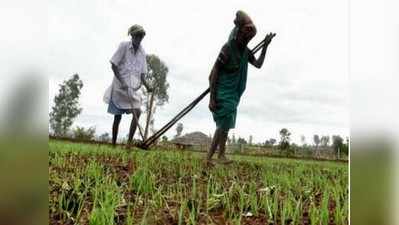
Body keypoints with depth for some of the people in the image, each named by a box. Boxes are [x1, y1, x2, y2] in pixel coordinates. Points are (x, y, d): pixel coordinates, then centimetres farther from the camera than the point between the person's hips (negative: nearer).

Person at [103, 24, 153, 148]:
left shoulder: (142, 52, 7)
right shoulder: (124, 46, -5)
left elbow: (142, 73, 9)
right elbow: (113, 65, -8)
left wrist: (146, 86, -8)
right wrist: (122, 82, -17)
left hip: (134, 87, 4)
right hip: (120, 86, -3)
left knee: (137, 112, -14)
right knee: (117, 117, 3)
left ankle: (129, 143, -7)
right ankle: (113, 144, 16)